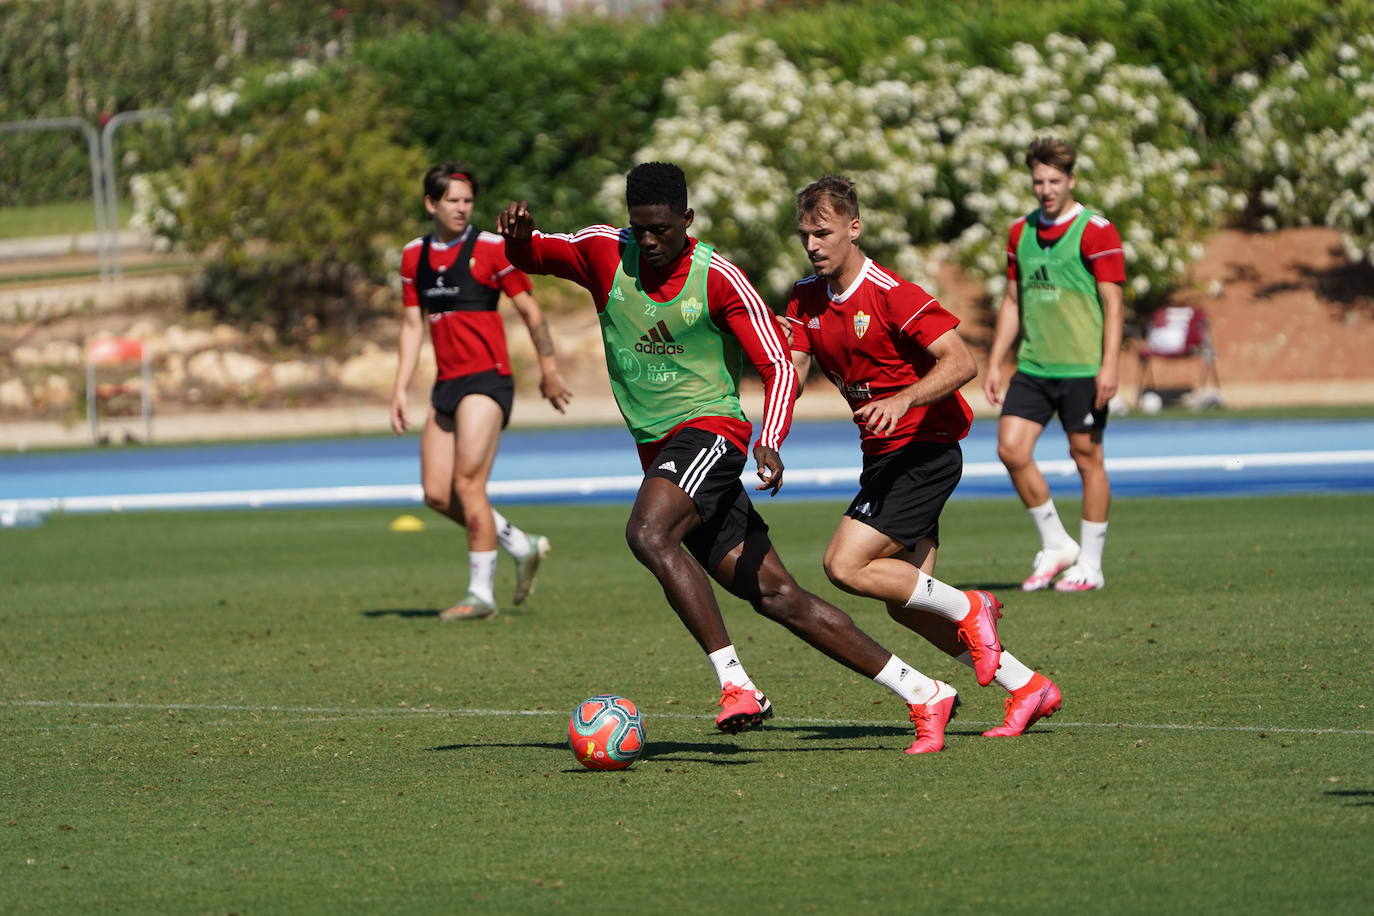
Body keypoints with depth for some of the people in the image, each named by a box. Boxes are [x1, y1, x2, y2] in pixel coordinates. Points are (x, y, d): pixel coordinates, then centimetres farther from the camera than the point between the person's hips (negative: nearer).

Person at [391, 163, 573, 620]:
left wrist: (549, 371, 2)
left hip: (487, 379, -7)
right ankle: (522, 547, 22)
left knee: (468, 484, -13)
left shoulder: (491, 248, -6)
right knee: (437, 495, 3)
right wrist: (400, 389, 9)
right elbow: (413, 324, 15)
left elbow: (530, 311, 0)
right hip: (446, 385, 7)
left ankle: (480, 593, -5)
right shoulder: (415, 256, 10)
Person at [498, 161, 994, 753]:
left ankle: (735, 684, -32)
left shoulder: (719, 278, -9)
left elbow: (778, 366, -11)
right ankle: (924, 695, 4)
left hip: (710, 431, -5)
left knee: (648, 532, -33)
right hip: (659, 451, 5)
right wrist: (520, 233, -14)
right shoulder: (605, 253, 2)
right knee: (778, 597, 1)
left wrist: (770, 443, -26)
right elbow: (530, 256, 10)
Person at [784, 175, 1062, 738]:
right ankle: (1027, 688, 15)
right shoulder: (805, 300, 6)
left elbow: (961, 362, -23)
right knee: (905, 602, 6)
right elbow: (792, 371, -1)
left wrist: (902, 400, -38)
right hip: (883, 456, 8)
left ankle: (967, 611, -2)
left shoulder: (892, 295, -17)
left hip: (924, 451, -8)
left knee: (846, 566, -20)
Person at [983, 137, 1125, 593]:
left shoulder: (1095, 231, -7)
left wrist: (1109, 366, -18)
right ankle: (1055, 546, 11)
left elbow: (1112, 303, -10)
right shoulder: (1021, 232, 11)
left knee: (1087, 457, 0)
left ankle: (1089, 565, 10)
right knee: (1011, 450, -4)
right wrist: (994, 363, 13)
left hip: (1082, 368, -6)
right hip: (1033, 366, 6)